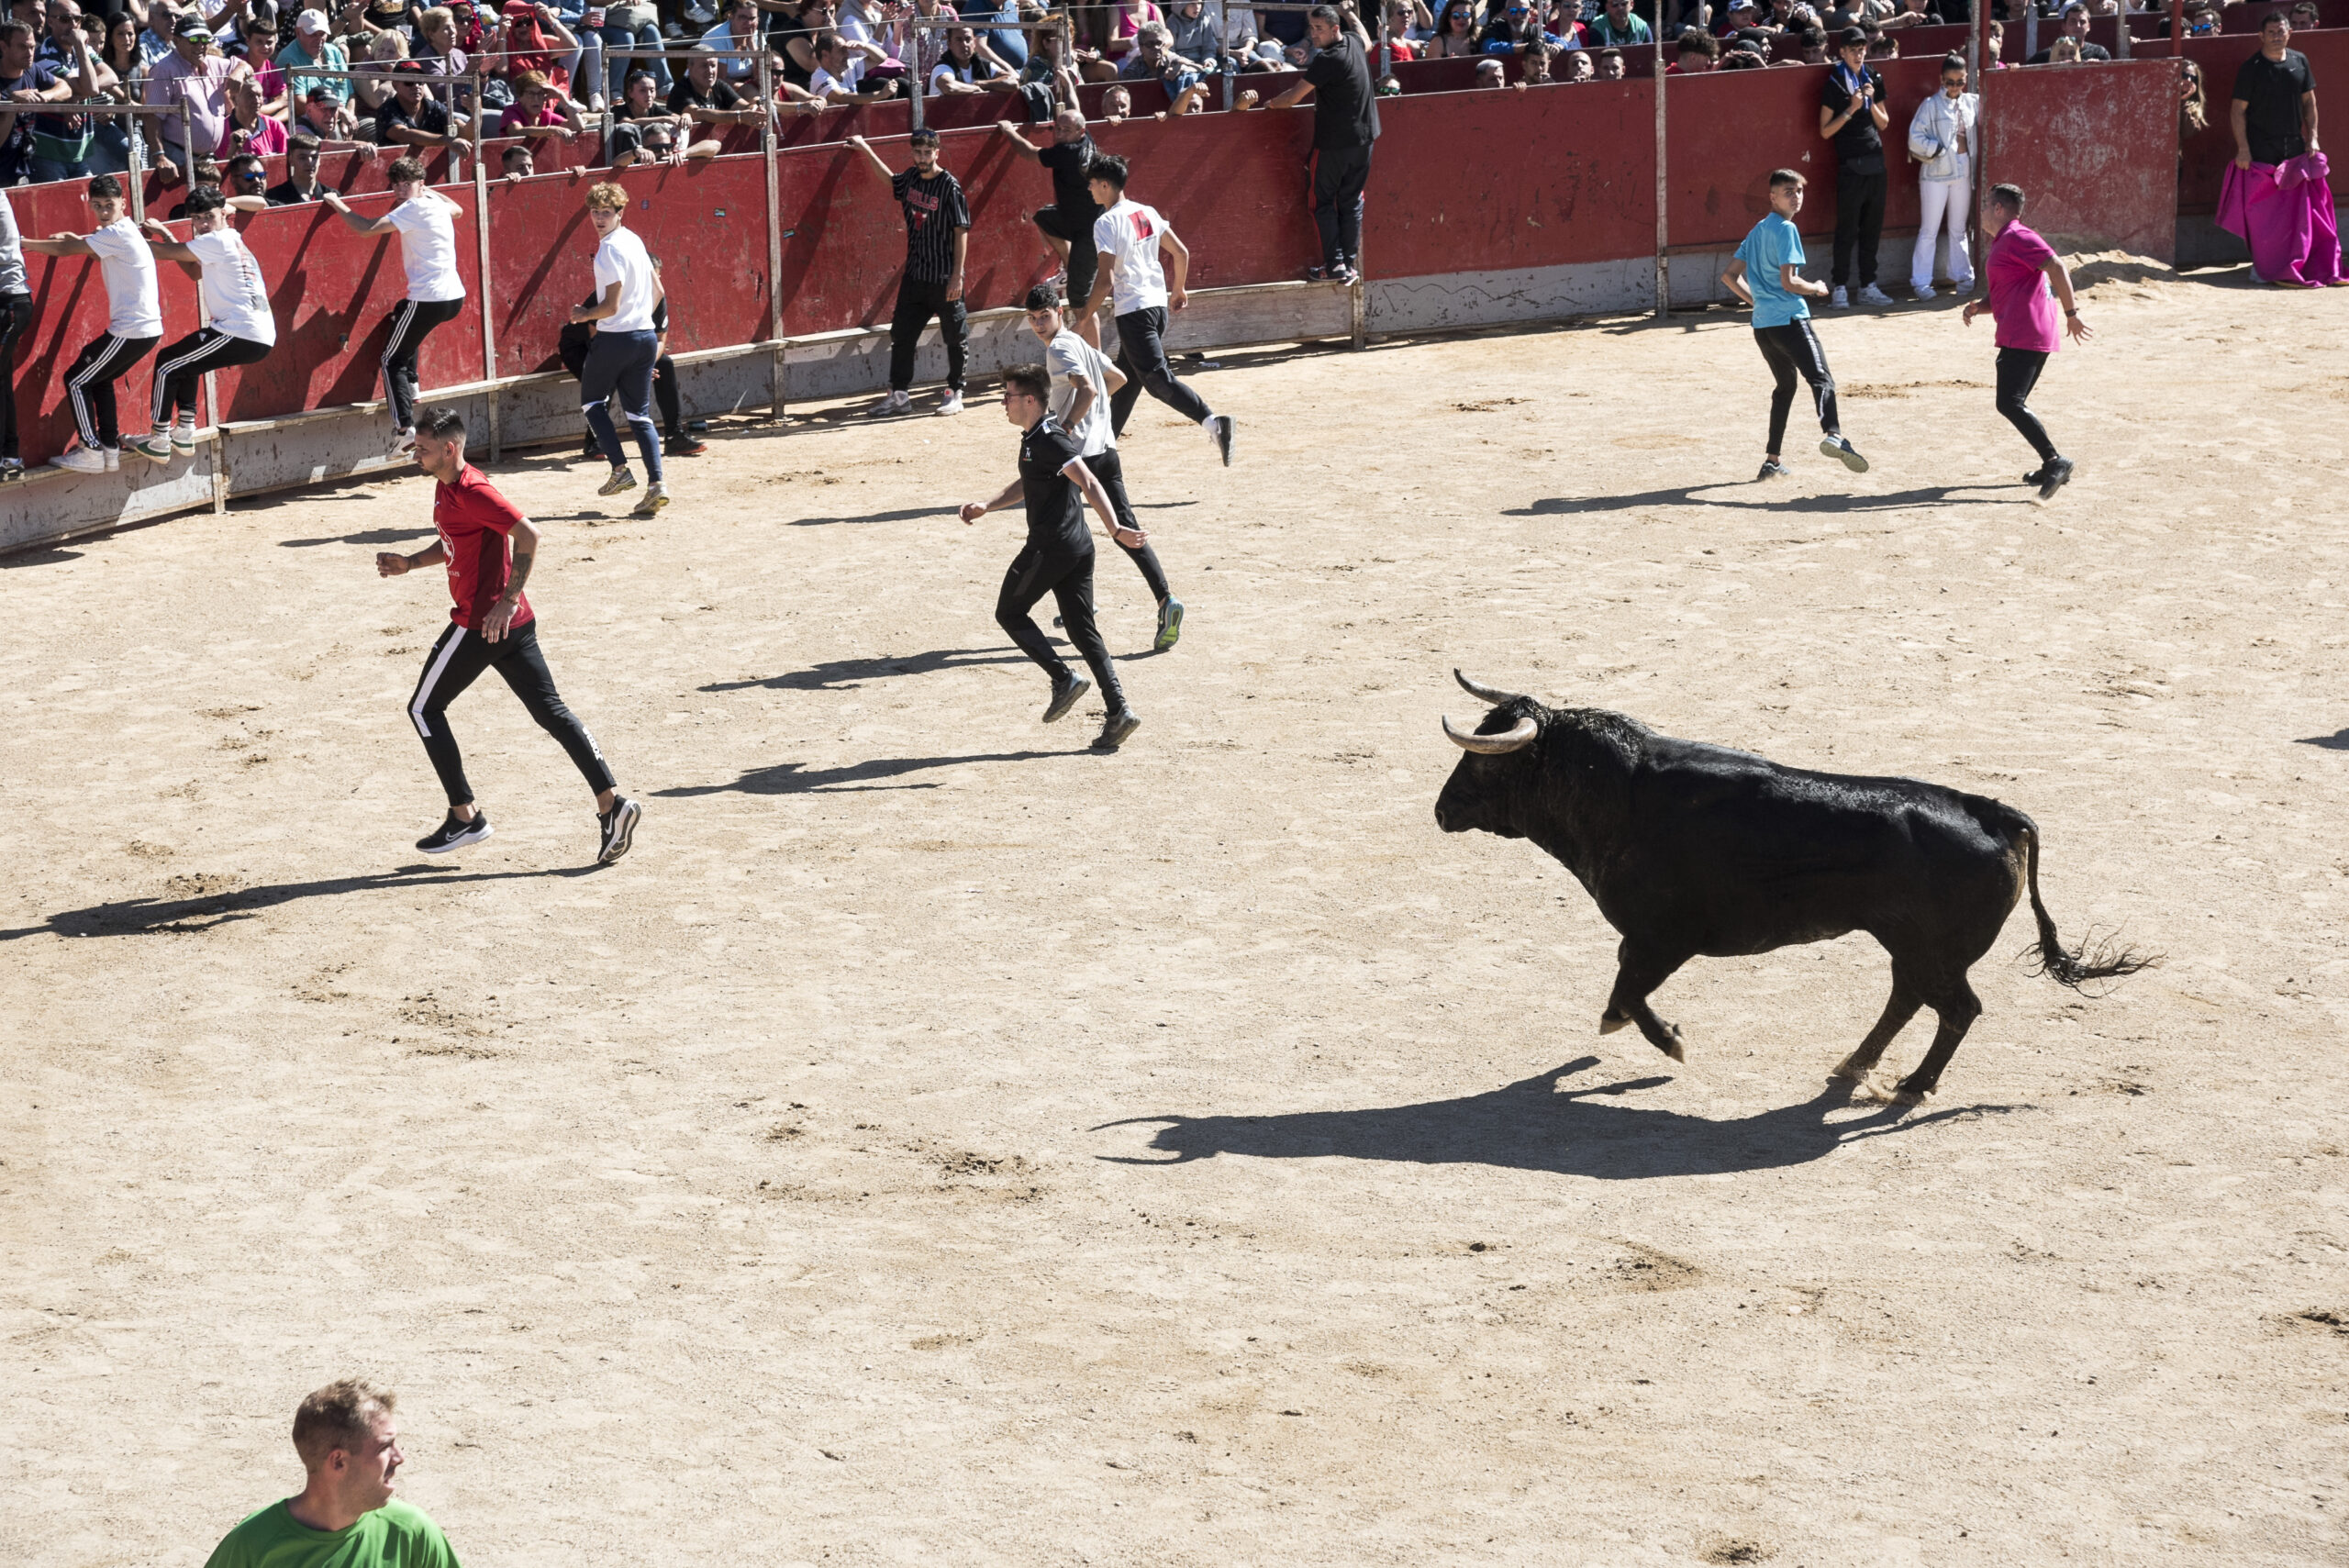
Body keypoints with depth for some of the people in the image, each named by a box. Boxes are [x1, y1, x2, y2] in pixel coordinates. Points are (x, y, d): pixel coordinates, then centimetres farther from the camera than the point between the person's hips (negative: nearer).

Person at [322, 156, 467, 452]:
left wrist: (337, 203, -5)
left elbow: (366, 228, -18)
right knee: (399, 318, 36)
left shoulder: (414, 208, -10)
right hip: (455, 297, 9)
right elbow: (457, 209, 41)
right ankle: (410, 385, 28)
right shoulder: (437, 204, 15)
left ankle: (405, 427, -12)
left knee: (392, 360, 1)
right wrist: (428, 191, 43)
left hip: (429, 300, -9)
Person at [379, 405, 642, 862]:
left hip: (482, 625, -9)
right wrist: (409, 563, 15)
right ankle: (611, 801, -4)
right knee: (550, 712, 6)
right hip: (516, 625, 9)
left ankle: (465, 816, 8)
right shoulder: (445, 488, 14)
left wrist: (508, 600, -23)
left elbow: (528, 536, -23)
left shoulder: (471, 490, -17)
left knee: (424, 708, 6)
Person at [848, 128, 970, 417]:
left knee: (955, 338, 4)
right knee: (901, 335, 8)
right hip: (914, 274, 7)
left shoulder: (950, 186, -13)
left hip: (944, 278, -7)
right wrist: (867, 152, 26)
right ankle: (899, 395, 16)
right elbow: (891, 181, 31)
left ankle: (955, 393, 16)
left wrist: (957, 275, -18)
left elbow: (961, 232, -14)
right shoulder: (912, 178, 5)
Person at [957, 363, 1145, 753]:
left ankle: (1064, 678, -1)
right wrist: (987, 507, 22)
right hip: (1077, 546, 10)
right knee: (1082, 629, 9)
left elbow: (1088, 483, -26)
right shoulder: (1034, 438, 15)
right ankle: (1118, 712, 2)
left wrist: (1115, 529, -34)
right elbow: (1026, 485, 33)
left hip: (1050, 546, -10)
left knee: (1009, 613, 7)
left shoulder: (1049, 440, -15)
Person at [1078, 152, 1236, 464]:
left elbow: (1106, 280, -18)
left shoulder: (1106, 223, -13)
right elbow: (1181, 253, 13)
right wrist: (1178, 289, 29)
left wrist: (1084, 318, -10)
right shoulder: (1147, 213, 10)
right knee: (1128, 377, 19)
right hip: (1158, 303, 9)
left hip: (1133, 309, -9)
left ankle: (1212, 422, -28)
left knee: (1157, 378, -11)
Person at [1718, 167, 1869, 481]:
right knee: (1821, 378, -22)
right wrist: (1818, 289, 2)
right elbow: (1788, 282, -15)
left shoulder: (1758, 230, 19)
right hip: (1789, 320, -9)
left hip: (1762, 324, 9)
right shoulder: (1785, 229, -7)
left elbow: (1730, 276, 21)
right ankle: (1832, 434, -48)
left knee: (1785, 386, 22)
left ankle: (1772, 461, 21)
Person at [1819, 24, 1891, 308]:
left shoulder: (1874, 79, 11)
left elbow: (1883, 123, 13)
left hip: (1875, 164, 5)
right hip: (1850, 166, -5)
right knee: (1847, 230, -4)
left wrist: (1872, 101, -4)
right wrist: (1851, 109, -15)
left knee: (1872, 229, 9)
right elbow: (1825, 131, -7)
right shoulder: (1834, 84, -5)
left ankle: (1868, 287, 15)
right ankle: (1840, 288, 1)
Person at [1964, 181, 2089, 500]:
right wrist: (1979, 306, 11)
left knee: (2009, 403, -18)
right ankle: (2051, 467, 19)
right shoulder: (2001, 244, 23)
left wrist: (2071, 312, -21)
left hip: (2025, 335, -11)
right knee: (2014, 403, 18)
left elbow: (2056, 267, -19)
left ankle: (2055, 462, -23)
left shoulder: (2016, 238, -9)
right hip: (2018, 335, 11)